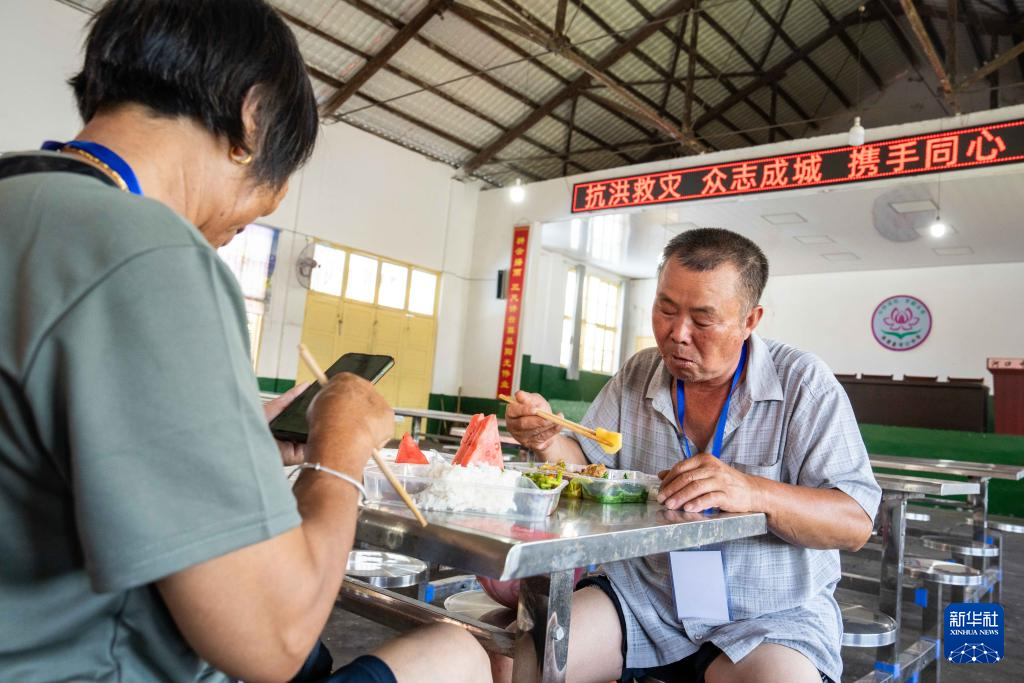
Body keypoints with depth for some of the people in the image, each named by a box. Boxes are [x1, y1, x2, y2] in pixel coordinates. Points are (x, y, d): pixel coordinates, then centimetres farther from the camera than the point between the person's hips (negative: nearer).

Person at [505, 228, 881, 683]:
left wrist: (755, 492, -31)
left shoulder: (804, 384, -9)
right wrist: (550, 440, -15)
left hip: (770, 615, -2)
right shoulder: (636, 377, 4)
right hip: (643, 595, 3)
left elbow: (856, 522, -14)